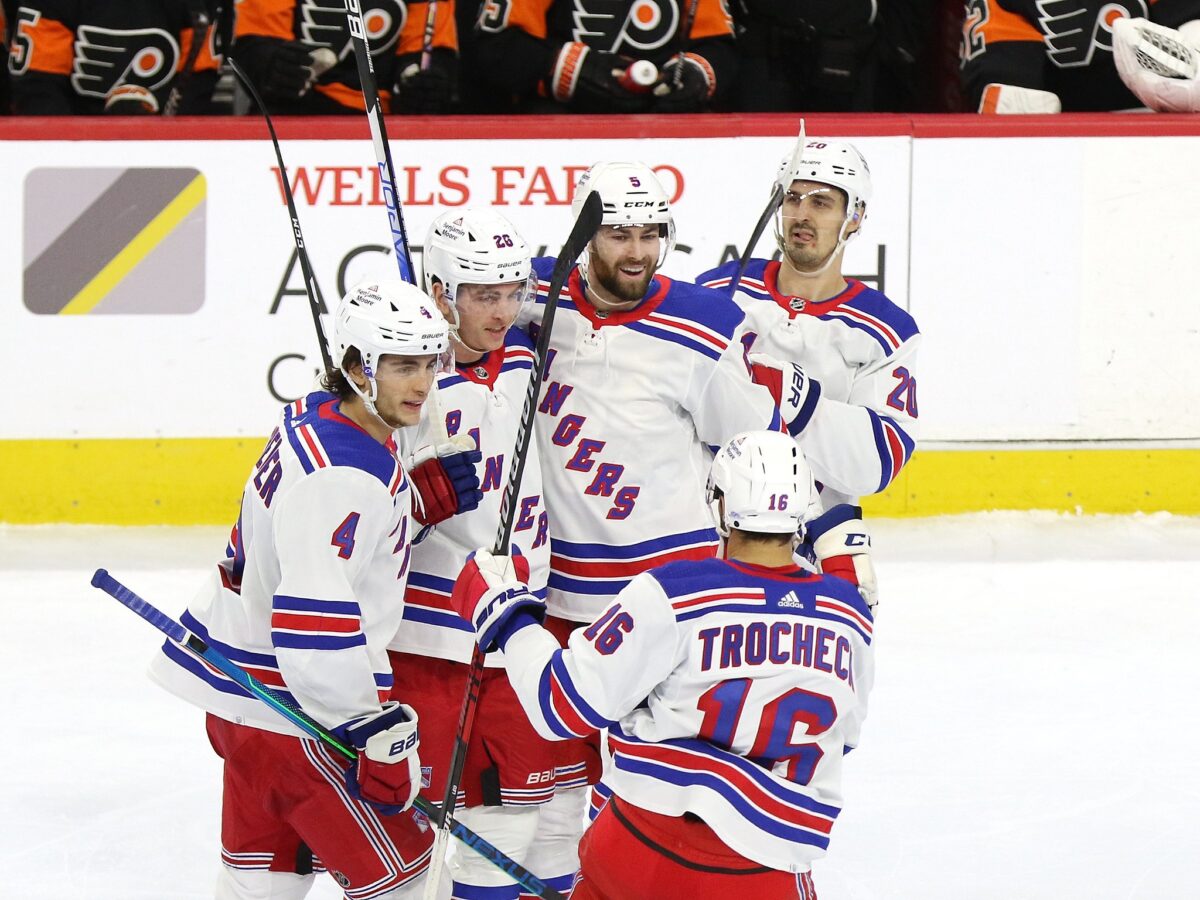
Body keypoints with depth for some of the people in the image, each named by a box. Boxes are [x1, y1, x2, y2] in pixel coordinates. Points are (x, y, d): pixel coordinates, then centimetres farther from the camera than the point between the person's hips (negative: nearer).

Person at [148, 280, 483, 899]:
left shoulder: (316, 419, 3)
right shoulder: (341, 476, -26)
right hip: (286, 707, -10)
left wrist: (428, 494, 1)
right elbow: (313, 620, -32)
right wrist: (376, 732, -28)